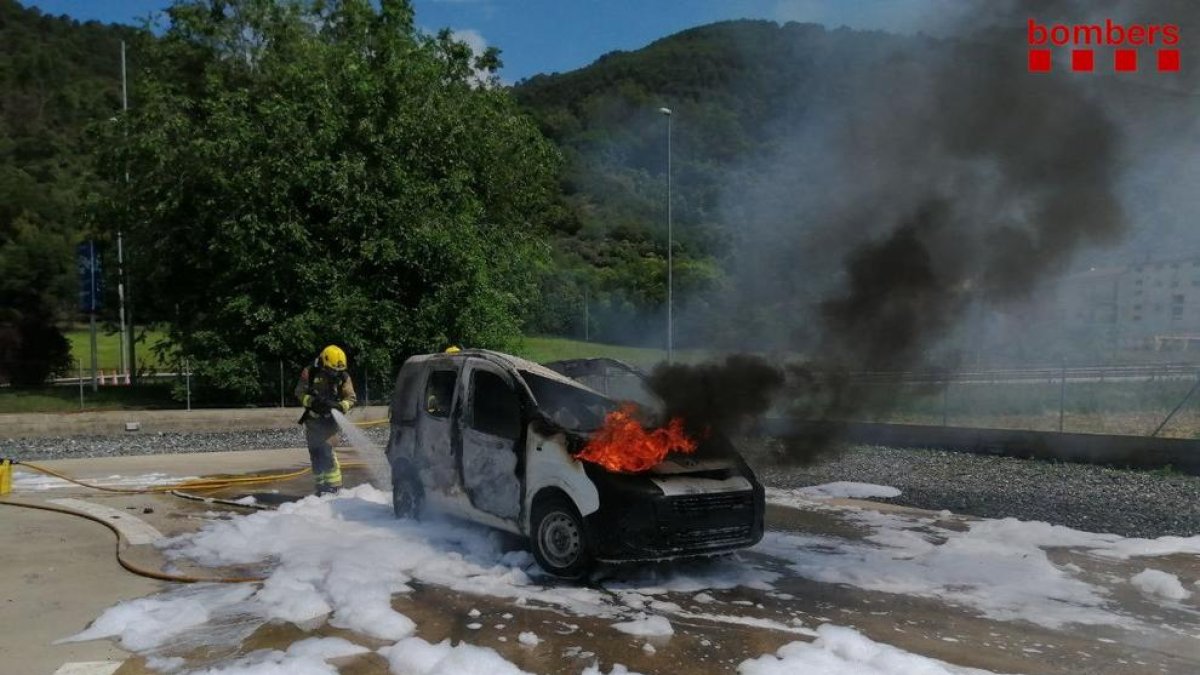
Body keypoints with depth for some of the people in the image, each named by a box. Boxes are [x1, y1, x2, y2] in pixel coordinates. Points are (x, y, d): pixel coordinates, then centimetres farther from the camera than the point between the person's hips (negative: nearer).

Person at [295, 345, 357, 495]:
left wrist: (339, 406, -25)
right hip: (312, 419, 2)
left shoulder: (343, 377, -6)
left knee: (326, 451, -16)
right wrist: (313, 401, -24)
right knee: (315, 453, 9)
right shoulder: (310, 373, -7)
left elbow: (351, 398, -5)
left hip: (329, 419, -2)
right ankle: (321, 486, 22)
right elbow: (300, 392, -6)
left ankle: (334, 486, -12)